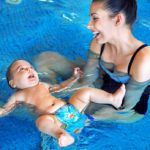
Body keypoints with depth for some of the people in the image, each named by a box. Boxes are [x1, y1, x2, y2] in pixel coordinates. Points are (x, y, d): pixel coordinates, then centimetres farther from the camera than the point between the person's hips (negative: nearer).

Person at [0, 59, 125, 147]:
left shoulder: (43, 85, 27)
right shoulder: (19, 96, 12)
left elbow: (60, 87, 37)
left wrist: (74, 77, 35)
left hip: (71, 108, 6)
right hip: (54, 118, -6)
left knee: (85, 91, -1)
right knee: (42, 120, -40)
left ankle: (113, 99, -4)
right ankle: (64, 136, -60)